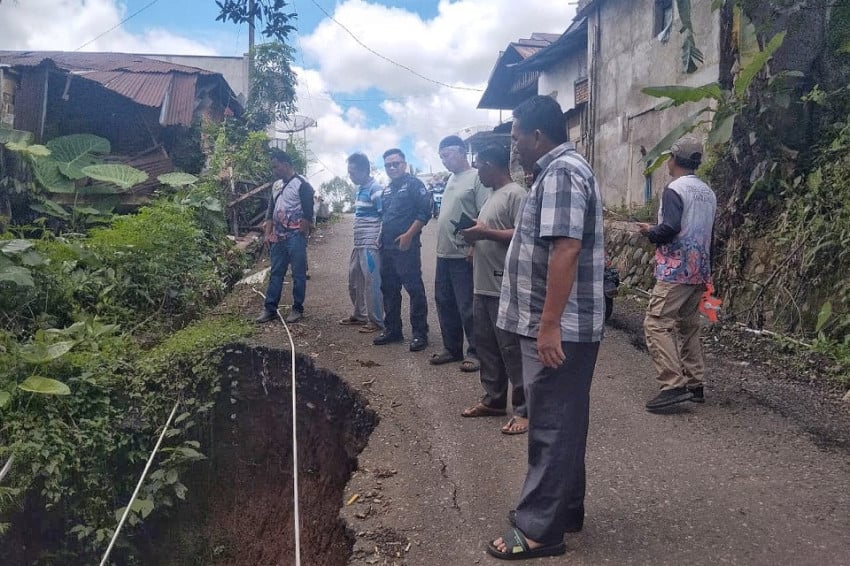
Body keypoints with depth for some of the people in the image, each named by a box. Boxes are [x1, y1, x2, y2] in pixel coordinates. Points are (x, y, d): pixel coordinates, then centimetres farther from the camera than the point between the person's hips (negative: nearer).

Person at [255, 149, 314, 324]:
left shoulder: (302, 185, -9)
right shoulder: (276, 185, 14)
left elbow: (307, 214, -12)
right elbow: (270, 211, 17)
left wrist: (301, 236, -14)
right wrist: (268, 234, 9)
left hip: (295, 237, -7)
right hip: (278, 237, 7)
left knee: (298, 274, 1)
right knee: (275, 273, 9)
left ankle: (297, 309, 10)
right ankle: (270, 309, 14)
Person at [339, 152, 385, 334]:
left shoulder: (375, 189, -13)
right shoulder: (360, 189, 15)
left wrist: (378, 242, -19)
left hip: (370, 244, -10)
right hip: (359, 244, 10)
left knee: (372, 282, -4)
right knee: (354, 281, 16)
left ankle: (376, 321, 6)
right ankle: (359, 315, 30)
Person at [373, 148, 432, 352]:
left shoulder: (414, 184, -5)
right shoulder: (387, 190, 20)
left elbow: (425, 211, -13)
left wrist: (409, 235, -19)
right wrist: (381, 236, 13)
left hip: (406, 246, -8)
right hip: (387, 247, 9)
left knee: (414, 290, -7)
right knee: (389, 289, 12)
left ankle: (420, 333, -2)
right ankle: (392, 329, 22)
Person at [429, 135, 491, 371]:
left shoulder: (477, 178, -11)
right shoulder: (451, 179, 17)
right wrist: (441, 245, 16)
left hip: (463, 255, -9)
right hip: (444, 254, 9)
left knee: (467, 307, -2)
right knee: (444, 303, 14)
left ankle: (475, 352, 10)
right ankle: (451, 348, 26)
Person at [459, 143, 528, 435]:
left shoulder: (515, 194, -12)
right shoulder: (493, 196, 19)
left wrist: (486, 233, -19)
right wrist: (475, 238, 8)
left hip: (505, 289, -10)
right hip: (483, 286, 10)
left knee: (511, 350, -5)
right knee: (486, 346, 16)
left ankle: (525, 409, 4)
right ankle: (494, 399, 28)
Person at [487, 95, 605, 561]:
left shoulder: (561, 173, -16)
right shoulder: (561, 169, 18)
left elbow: (566, 249, -26)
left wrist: (549, 325, -27)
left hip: (558, 328, -11)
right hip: (564, 325, 11)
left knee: (551, 427, -2)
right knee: (561, 422, 17)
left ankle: (540, 529, 9)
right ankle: (564, 508, 30)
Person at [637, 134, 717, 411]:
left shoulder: (674, 189, -11)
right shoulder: (708, 192, 16)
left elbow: (670, 229, -23)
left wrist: (649, 231, -2)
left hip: (676, 270, -9)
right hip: (699, 271, 9)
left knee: (656, 323, -10)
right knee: (688, 327, 14)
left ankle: (673, 385, -17)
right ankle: (695, 385, 17)